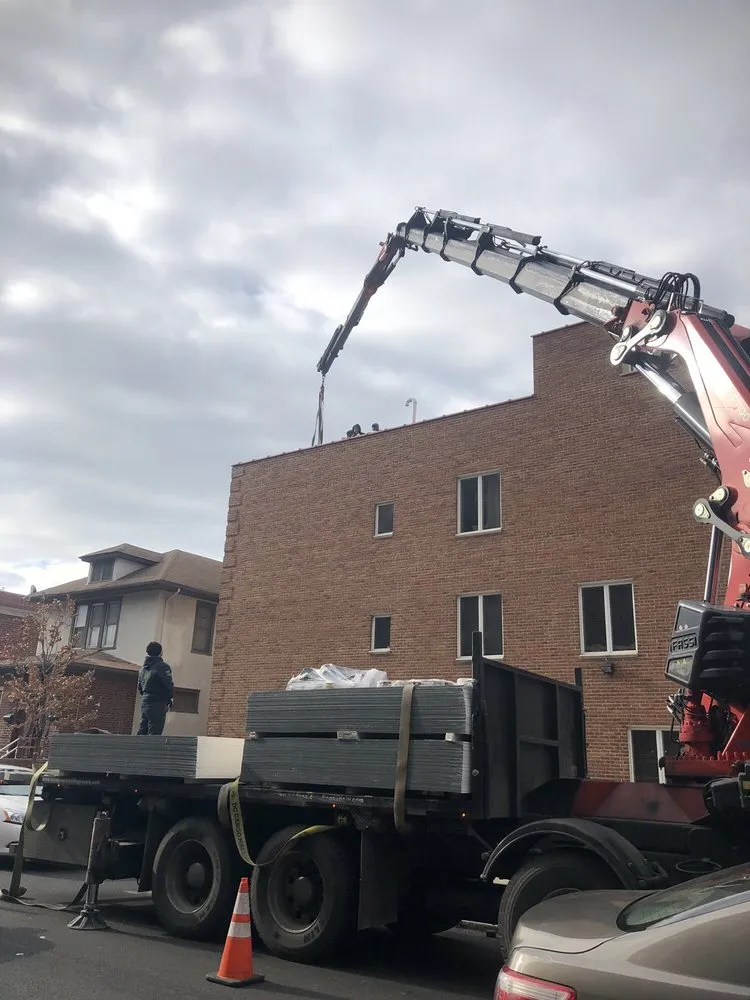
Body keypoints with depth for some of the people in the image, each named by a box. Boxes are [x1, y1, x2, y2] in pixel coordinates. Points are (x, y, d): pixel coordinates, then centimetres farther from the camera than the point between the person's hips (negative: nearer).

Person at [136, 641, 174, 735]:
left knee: (142, 732, 11)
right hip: (157, 705, -8)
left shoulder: (143, 668, 14)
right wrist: (170, 697, -1)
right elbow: (168, 684, -18)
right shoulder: (162, 666, -12)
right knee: (154, 733, -7)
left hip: (144, 703, 8)